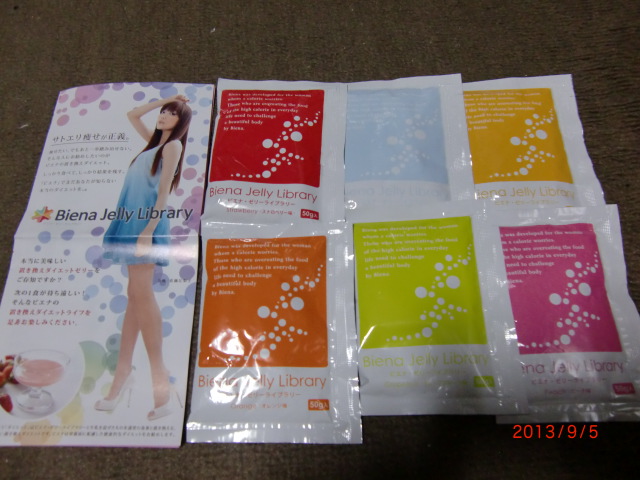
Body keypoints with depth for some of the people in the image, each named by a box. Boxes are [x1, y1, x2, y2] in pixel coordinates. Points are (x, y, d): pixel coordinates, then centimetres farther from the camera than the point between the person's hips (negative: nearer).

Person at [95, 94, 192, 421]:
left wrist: (149, 229, -19)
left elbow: (164, 190, -11)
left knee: (140, 295, -15)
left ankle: (160, 379, -14)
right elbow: (132, 115, 31)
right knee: (135, 296, 5)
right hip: (133, 220, 8)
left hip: (146, 221, -8)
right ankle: (123, 372, 10)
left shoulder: (173, 145, -2)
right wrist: (164, 100, 23)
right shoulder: (155, 141, 21)